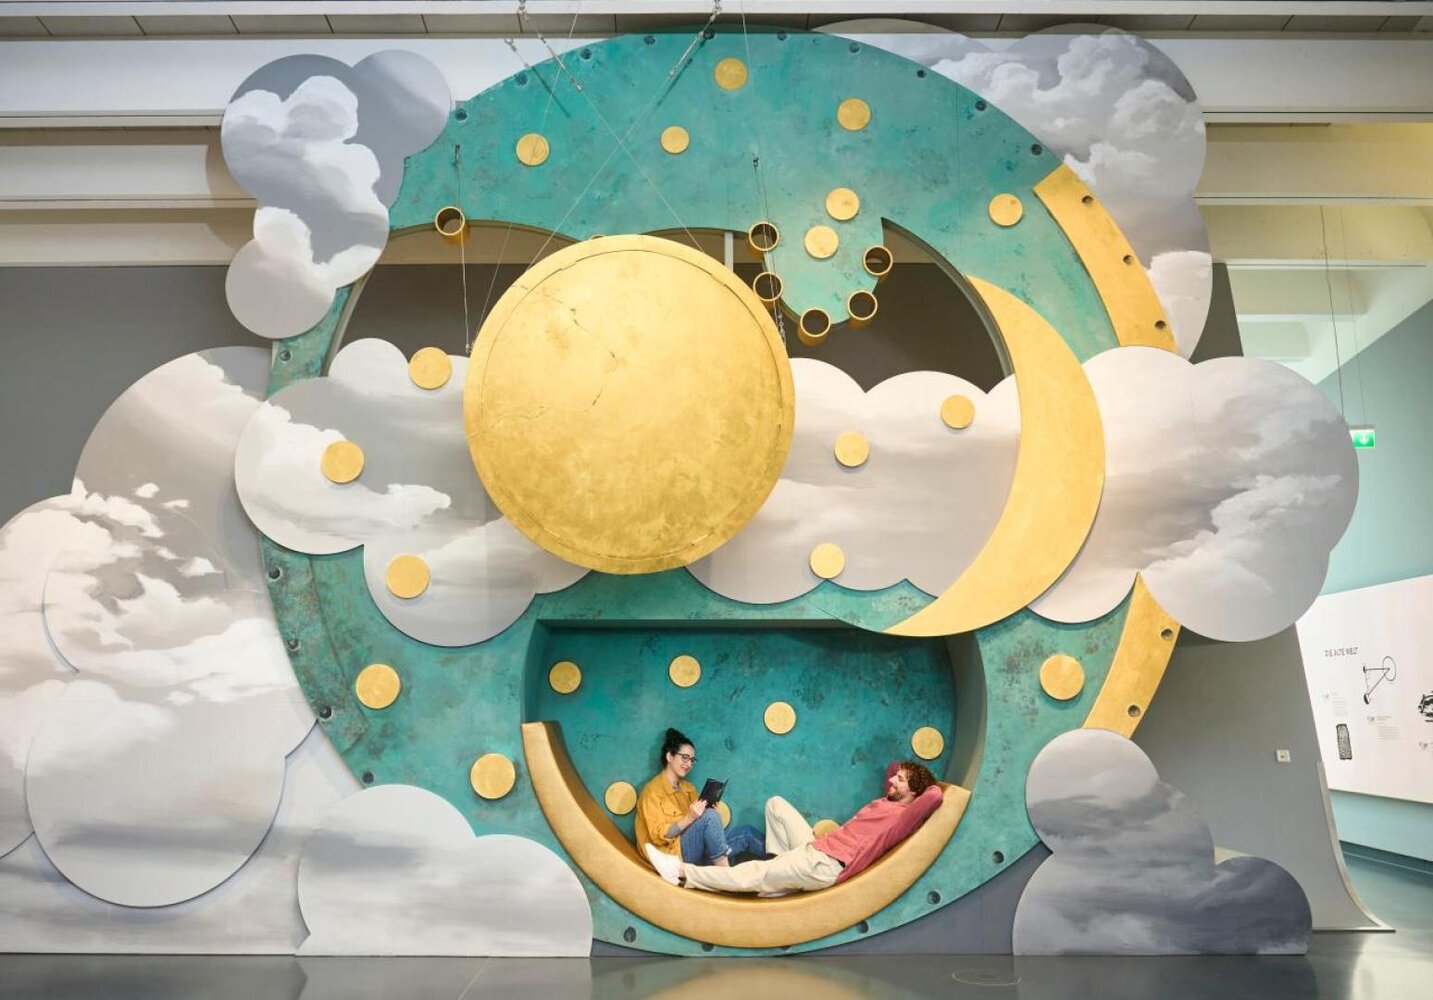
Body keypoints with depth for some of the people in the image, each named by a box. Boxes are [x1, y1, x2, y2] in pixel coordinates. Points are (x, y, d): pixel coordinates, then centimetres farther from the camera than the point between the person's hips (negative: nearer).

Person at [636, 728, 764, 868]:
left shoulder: (688, 787, 19)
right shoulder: (653, 790, -6)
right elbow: (659, 835, -14)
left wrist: (709, 809, -4)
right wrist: (689, 818, -24)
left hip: (699, 852, 7)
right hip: (675, 854, -7)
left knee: (746, 832, -9)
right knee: (710, 815, -28)